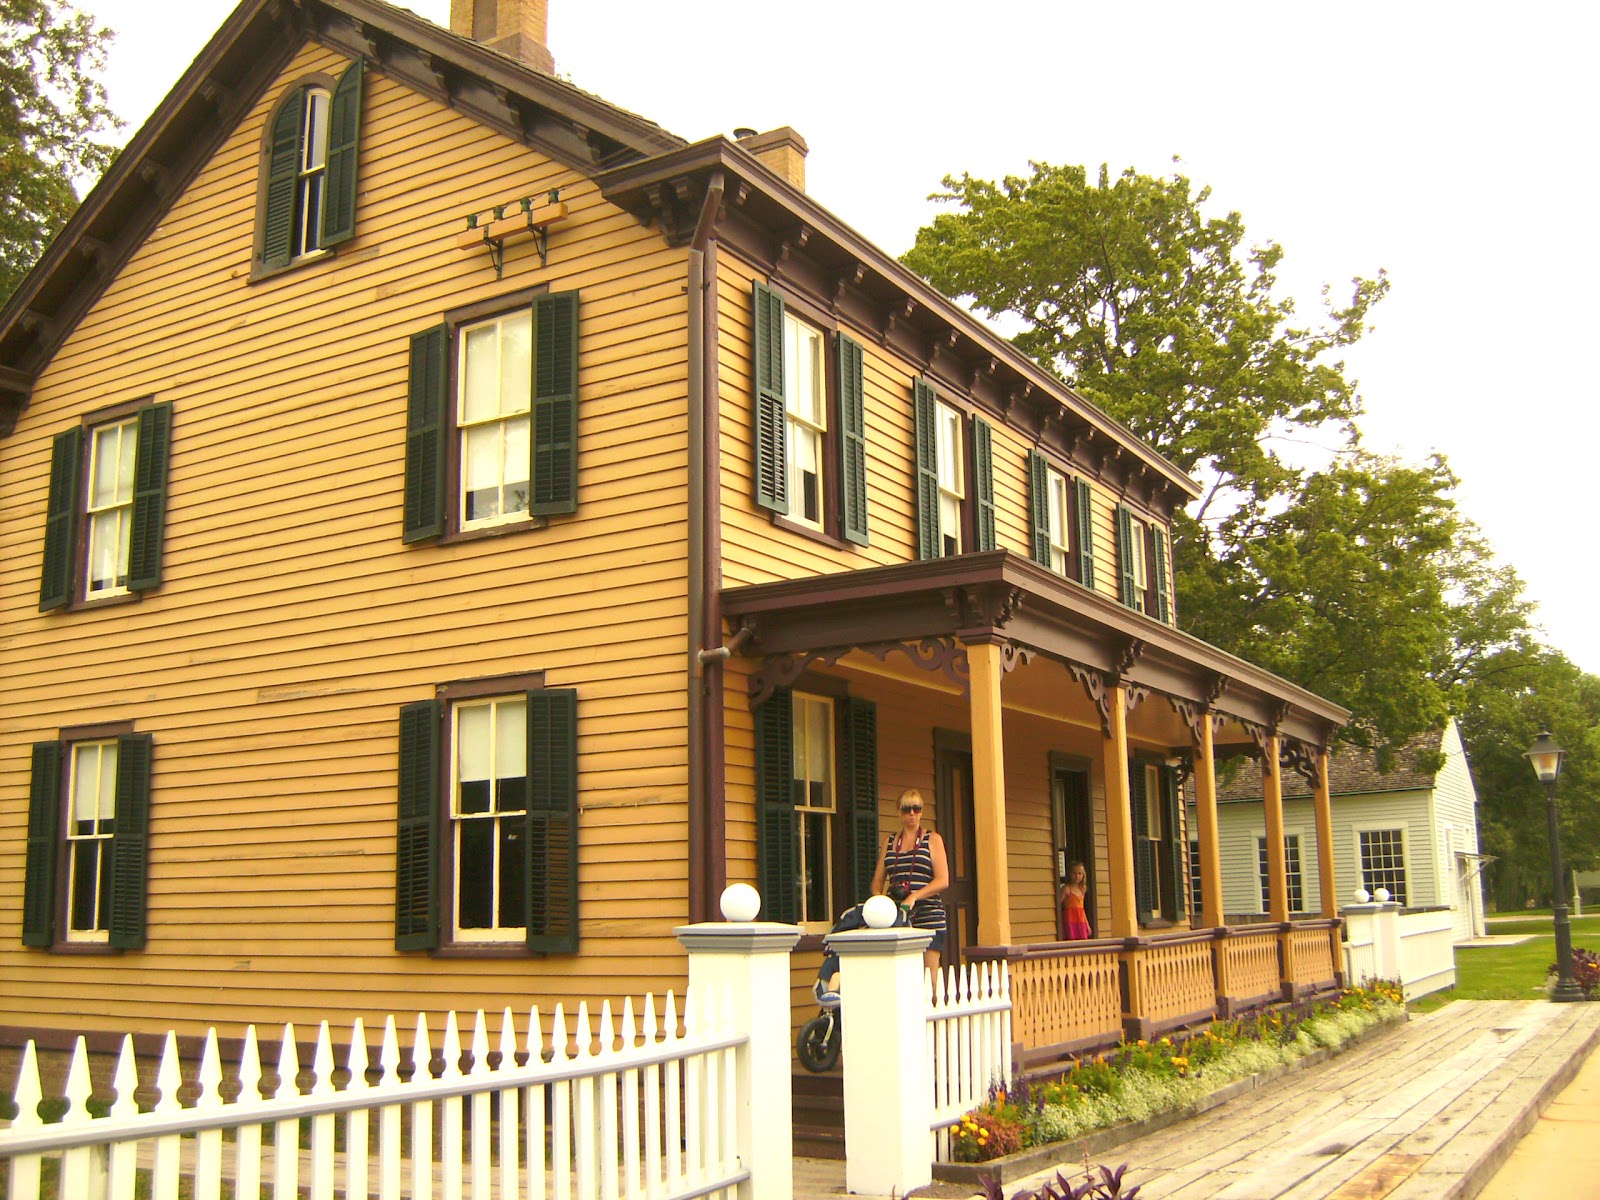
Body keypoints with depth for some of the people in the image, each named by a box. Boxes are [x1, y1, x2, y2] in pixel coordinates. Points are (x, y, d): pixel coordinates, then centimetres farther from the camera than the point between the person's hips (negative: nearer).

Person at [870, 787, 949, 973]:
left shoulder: (932, 839, 6)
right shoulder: (890, 842, 18)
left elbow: (943, 880, -4)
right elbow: (878, 880, 18)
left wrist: (914, 897, -18)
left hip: (928, 917, -3)